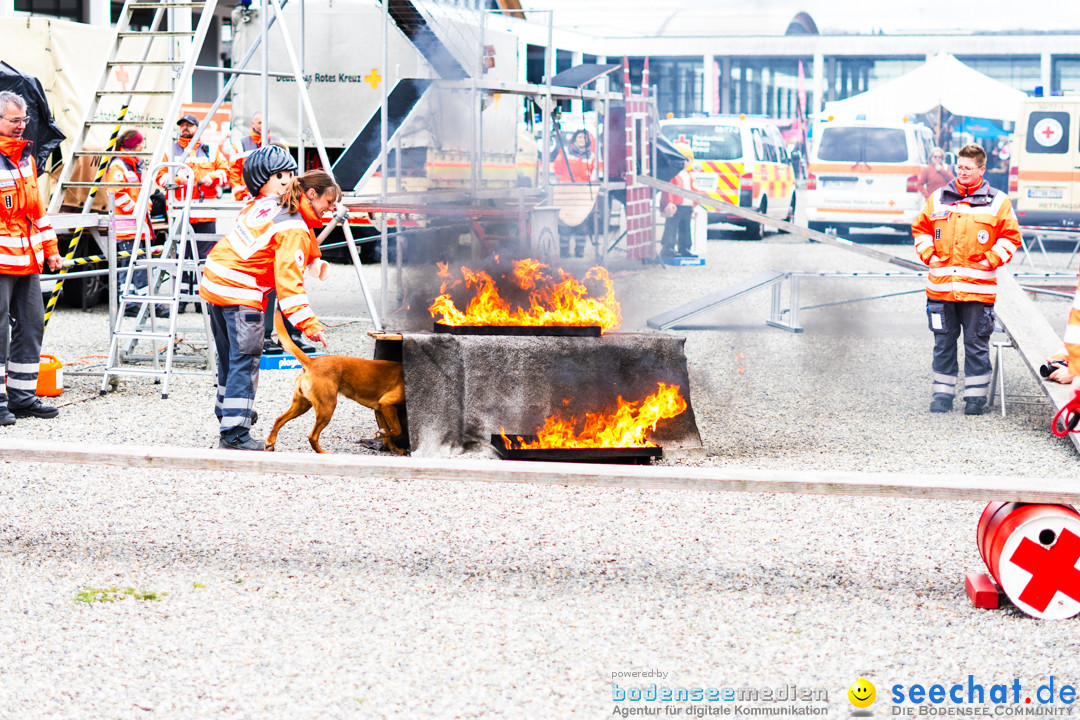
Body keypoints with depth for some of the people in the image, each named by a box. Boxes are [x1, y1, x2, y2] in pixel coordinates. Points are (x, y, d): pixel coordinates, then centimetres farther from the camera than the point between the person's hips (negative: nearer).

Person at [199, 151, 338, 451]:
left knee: (229, 355, 23)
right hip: (240, 293, -9)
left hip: (214, 281, 9)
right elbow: (289, 280, -23)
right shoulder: (294, 231, -14)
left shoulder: (267, 202, 10)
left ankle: (227, 410, 39)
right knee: (245, 361, -5)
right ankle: (234, 433, -8)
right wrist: (309, 324, -28)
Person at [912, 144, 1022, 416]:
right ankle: (943, 392, 18)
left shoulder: (998, 202, 2)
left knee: (977, 344, 2)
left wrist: (991, 260, -5)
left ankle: (976, 395, 11)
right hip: (940, 287, 2)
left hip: (978, 288, -2)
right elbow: (921, 229, 18)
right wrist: (928, 255, 4)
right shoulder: (937, 199, 8)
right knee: (943, 343, 9)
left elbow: (1010, 237, 6)